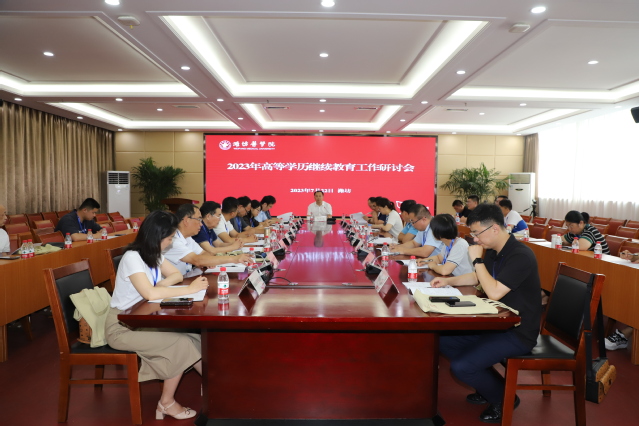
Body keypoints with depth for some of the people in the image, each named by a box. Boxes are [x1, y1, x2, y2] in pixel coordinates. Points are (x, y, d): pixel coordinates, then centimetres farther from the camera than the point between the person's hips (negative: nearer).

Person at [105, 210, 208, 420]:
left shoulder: (153, 254, 2)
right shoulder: (132, 258, -23)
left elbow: (176, 274, 11)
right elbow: (150, 294, -35)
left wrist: (161, 284, -11)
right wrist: (191, 289, -31)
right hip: (122, 326, -7)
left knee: (193, 334, -12)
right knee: (181, 343, -20)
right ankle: (166, 402, -2)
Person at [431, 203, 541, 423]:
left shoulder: (520, 255, -23)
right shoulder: (493, 252, 4)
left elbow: (494, 292, -30)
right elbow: (477, 278, 22)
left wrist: (477, 260, -23)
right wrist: (448, 281, 8)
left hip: (518, 332, -9)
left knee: (461, 367, -19)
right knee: (444, 340, 6)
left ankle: (504, 398, 10)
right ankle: (488, 387, 19)